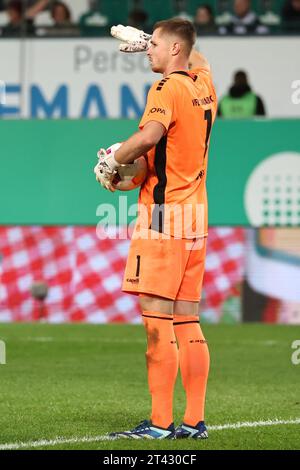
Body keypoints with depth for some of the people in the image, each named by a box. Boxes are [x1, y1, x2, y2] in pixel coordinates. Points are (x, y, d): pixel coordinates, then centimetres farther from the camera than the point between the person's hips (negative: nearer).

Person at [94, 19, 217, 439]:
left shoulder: (167, 88, -11)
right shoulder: (204, 85, 13)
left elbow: (149, 136, -28)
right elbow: (200, 60, 38)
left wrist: (110, 161, -13)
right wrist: (147, 41, 41)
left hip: (163, 214, -8)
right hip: (196, 218, 8)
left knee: (157, 319, -9)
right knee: (187, 322, 9)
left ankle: (161, 423, -11)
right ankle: (194, 421, 8)